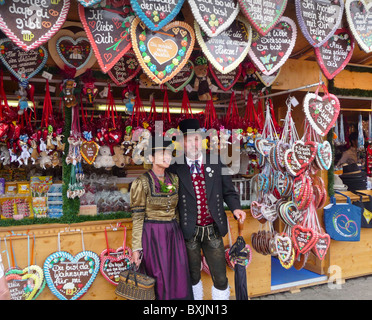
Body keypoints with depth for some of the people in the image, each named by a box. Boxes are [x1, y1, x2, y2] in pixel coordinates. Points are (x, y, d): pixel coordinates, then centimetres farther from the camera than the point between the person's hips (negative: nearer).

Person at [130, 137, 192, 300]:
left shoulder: (174, 179, 6)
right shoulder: (142, 182, -10)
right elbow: (137, 217, -9)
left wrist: (179, 234, 13)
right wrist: (136, 248, -10)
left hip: (174, 233, 5)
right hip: (153, 235, -5)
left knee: (179, 279, 8)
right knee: (160, 280, 3)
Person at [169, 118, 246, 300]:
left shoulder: (216, 164, 1)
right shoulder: (175, 168, -6)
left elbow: (228, 191, 6)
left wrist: (235, 208, -11)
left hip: (213, 230, 1)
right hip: (189, 231, -1)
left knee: (220, 278, 9)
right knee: (193, 276, 18)